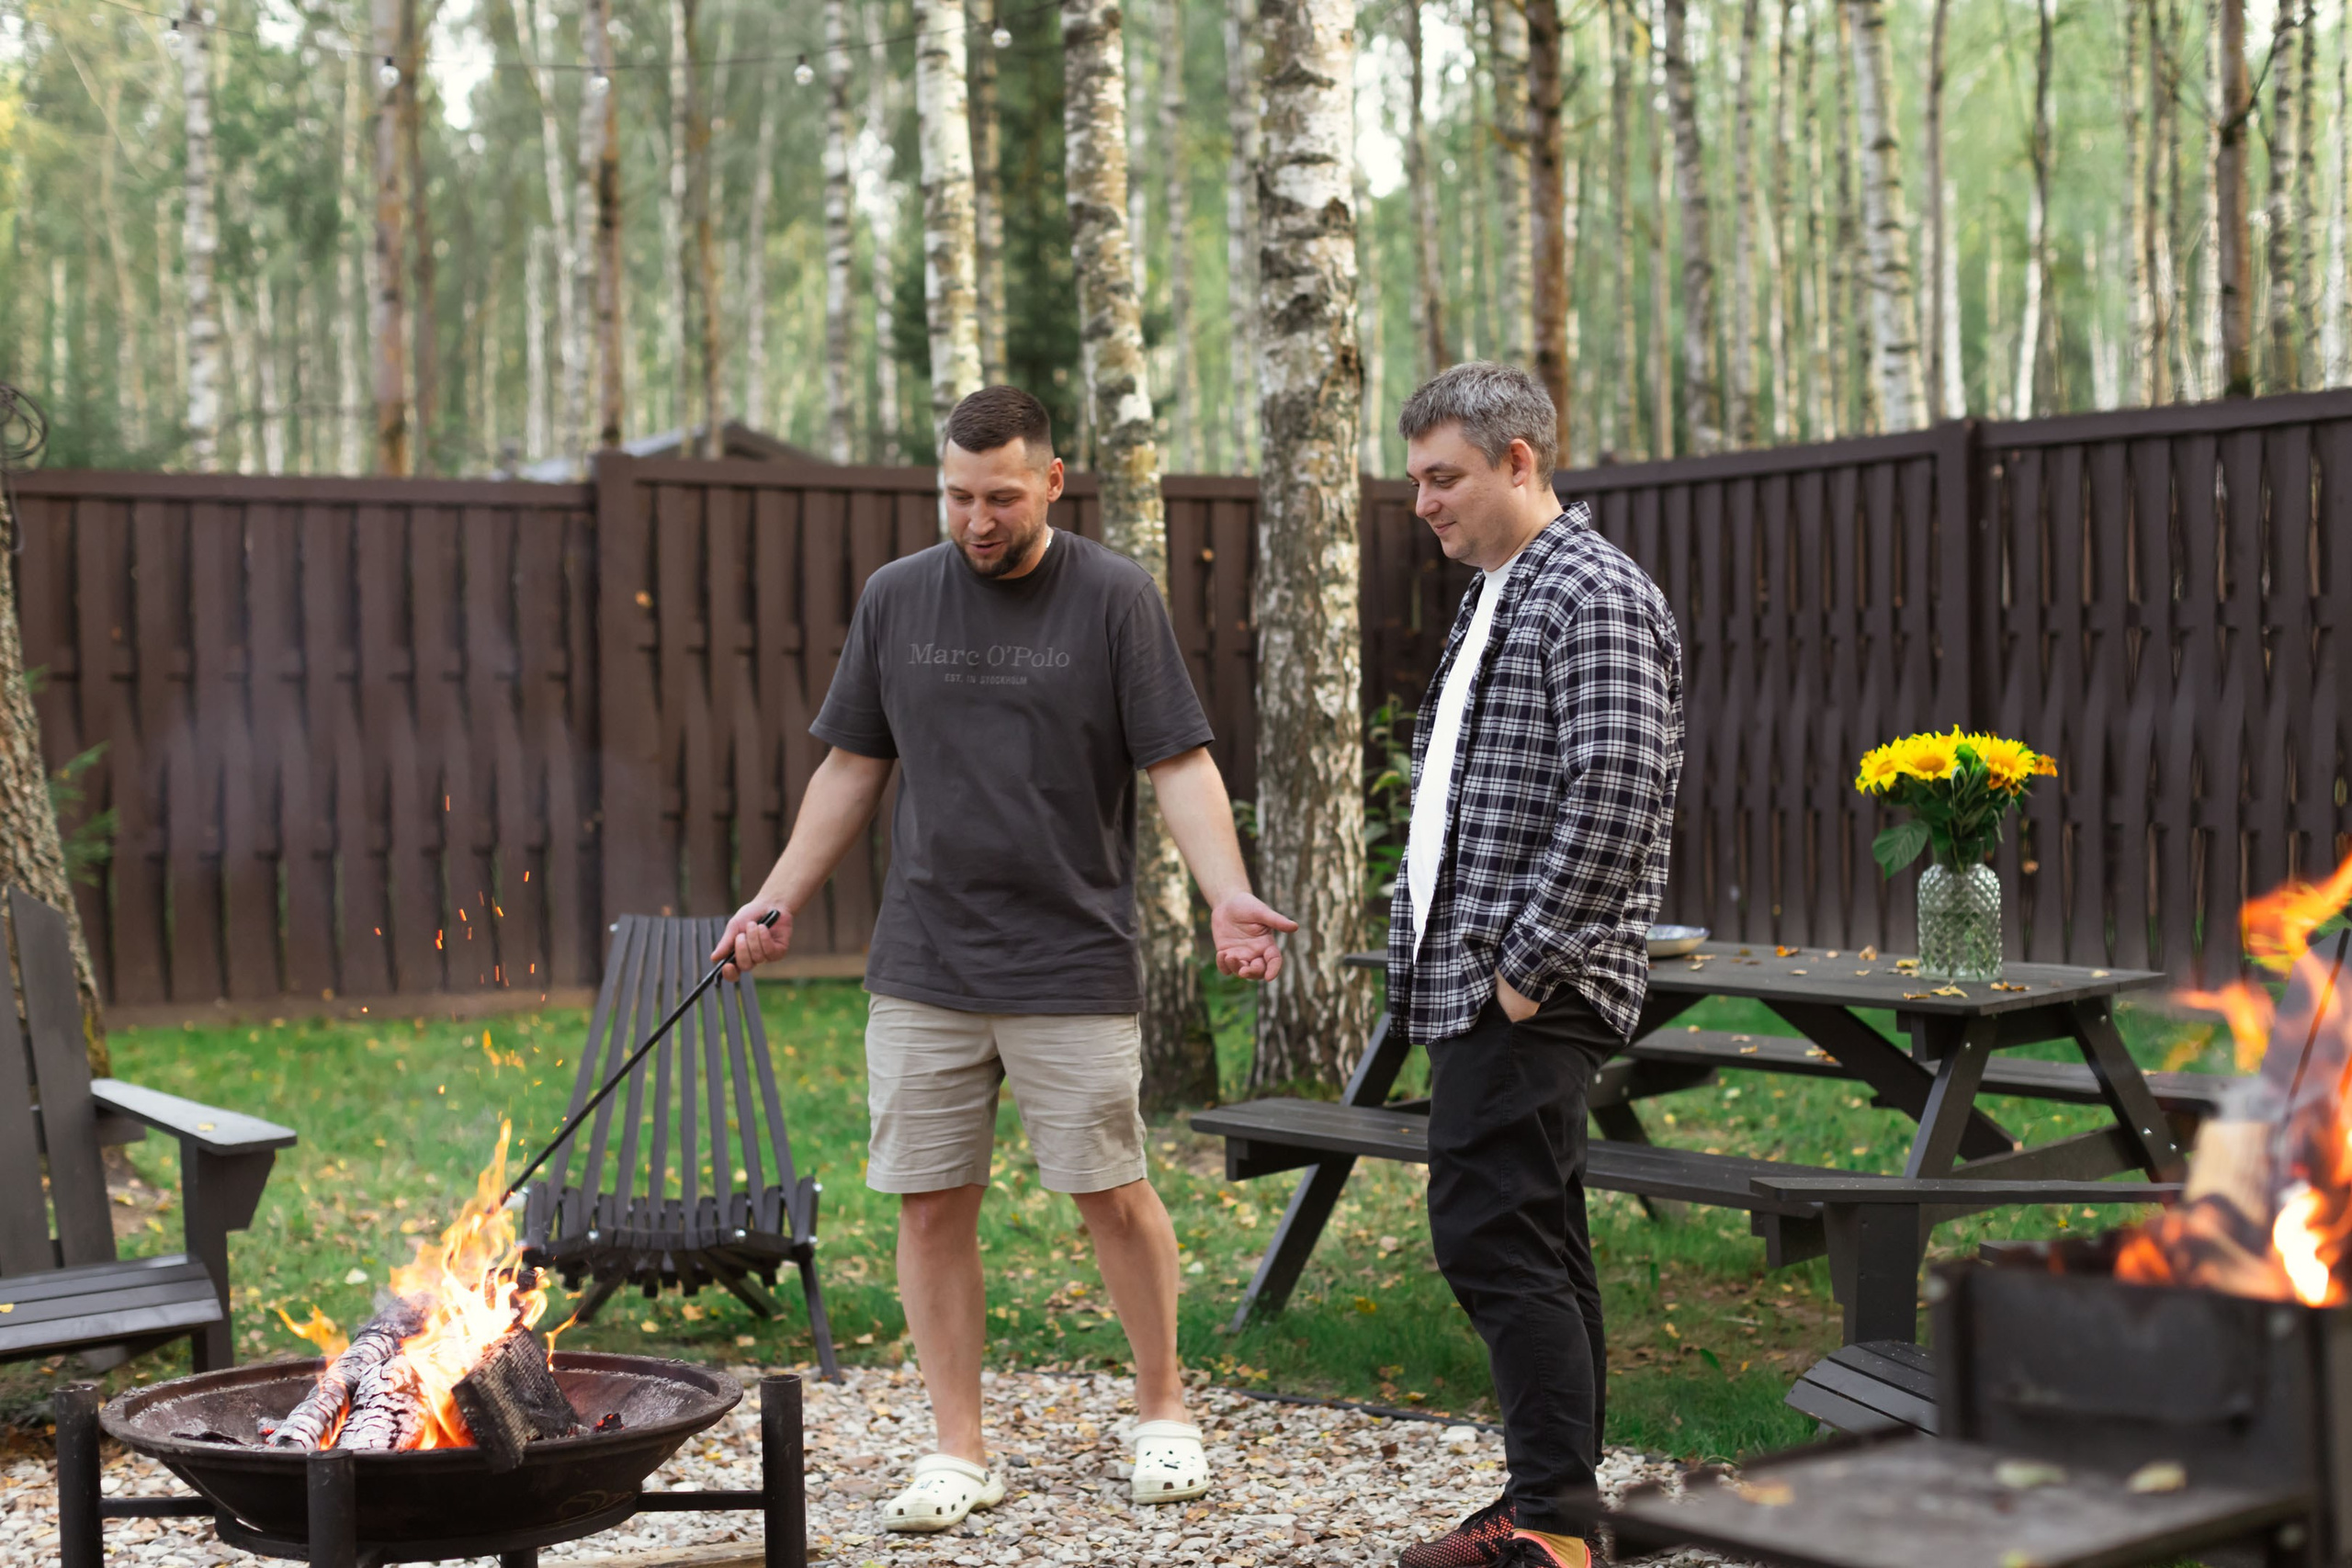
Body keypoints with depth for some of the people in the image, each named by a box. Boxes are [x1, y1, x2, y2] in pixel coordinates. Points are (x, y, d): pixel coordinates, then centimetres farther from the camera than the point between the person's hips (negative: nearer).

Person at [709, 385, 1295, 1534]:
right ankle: (959, 1452, 15)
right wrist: (775, 904, 9)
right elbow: (852, 768, 14)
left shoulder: (1113, 597, -2)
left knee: (1111, 1194, 3)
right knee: (931, 1207, 3)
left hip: (1073, 965, -3)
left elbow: (1179, 765, -5)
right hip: (921, 970, 3)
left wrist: (1226, 895, -20)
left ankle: (1162, 1411, 24)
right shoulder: (896, 598, 8)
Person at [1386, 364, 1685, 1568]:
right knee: (1531, 1242, 12)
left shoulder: (1594, 597, -12)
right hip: (1480, 985, 10)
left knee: (1495, 1238, -11)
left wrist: (1530, 961, -20)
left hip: (1531, 992, -10)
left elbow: (1616, 791, -22)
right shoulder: (1495, 595, 19)